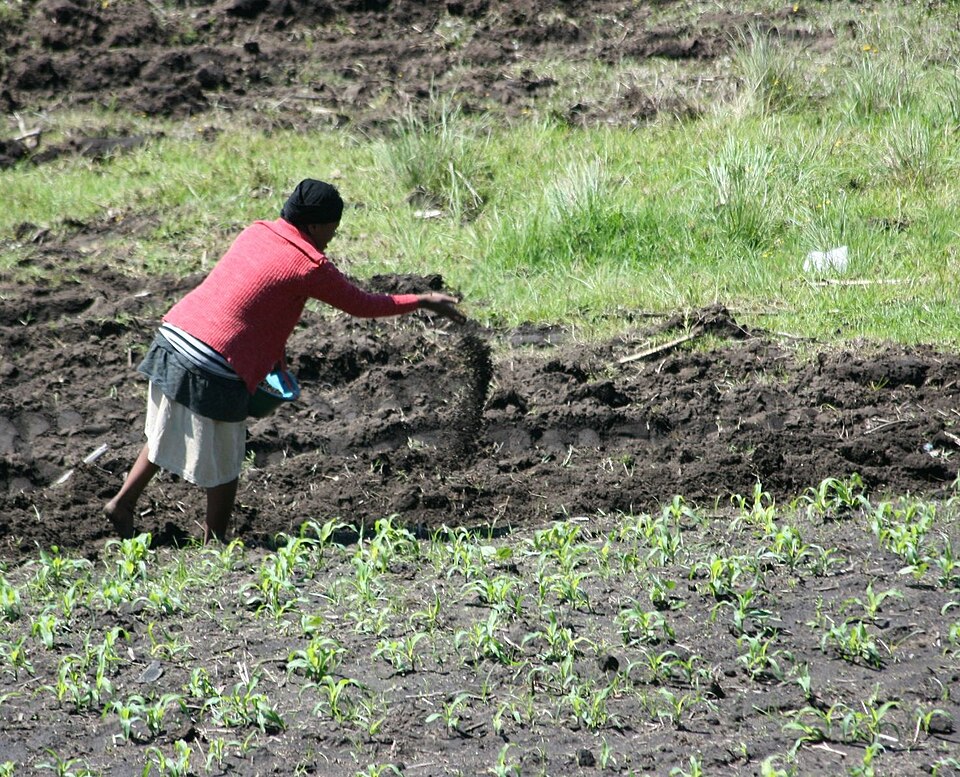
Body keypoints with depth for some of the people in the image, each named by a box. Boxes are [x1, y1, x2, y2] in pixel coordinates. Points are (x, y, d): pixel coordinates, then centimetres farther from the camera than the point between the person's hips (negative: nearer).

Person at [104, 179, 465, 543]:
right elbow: (362, 304, 3)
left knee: (167, 433, 28)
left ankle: (123, 502, 28)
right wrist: (424, 301, 14)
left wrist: (276, 354, 26)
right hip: (214, 369, -7)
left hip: (172, 337, 7)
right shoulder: (310, 266, -8)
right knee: (223, 465, 10)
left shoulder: (255, 232, 12)